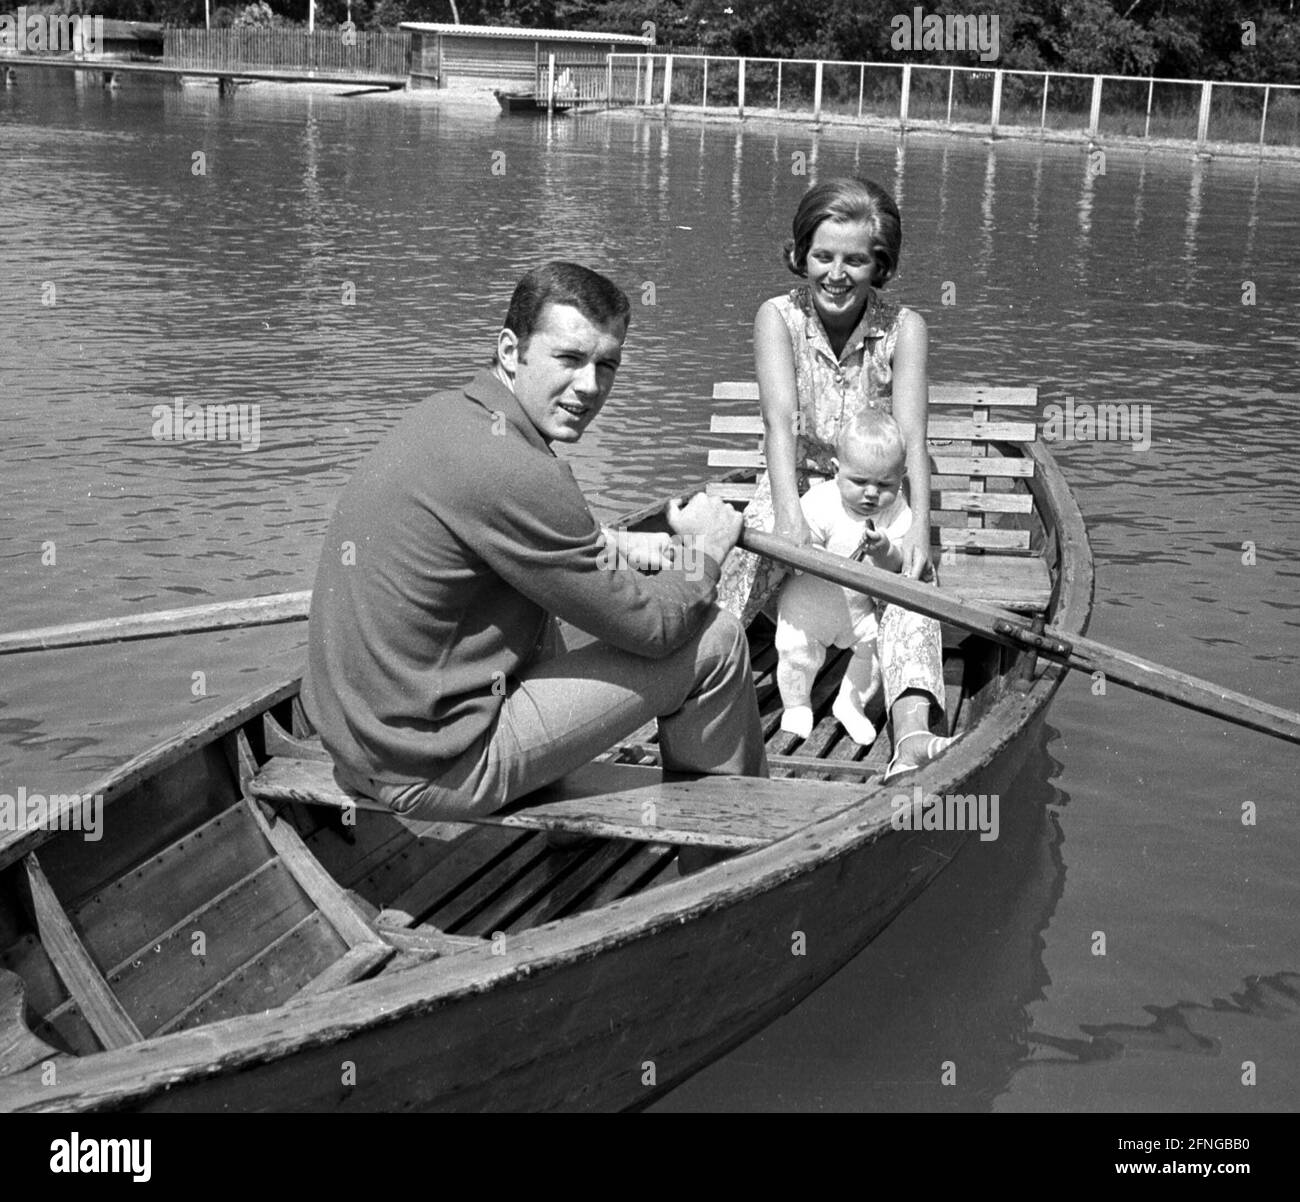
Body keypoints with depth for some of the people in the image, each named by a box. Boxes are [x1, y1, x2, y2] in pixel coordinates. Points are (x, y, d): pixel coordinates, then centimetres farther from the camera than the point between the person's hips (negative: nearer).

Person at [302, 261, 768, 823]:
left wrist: (618, 545, 14)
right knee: (716, 642, -4)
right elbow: (648, 627, -14)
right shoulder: (513, 472, -23)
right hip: (436, 773, -10)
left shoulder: (443, 413, 5)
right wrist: (704, 551, 5)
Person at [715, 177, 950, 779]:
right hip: (798, 485, 0)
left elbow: (910, 434, -19)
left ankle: (912, 733, -49)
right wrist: (789, 512, -43)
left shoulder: (903, 328, -7)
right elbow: (779, 419, -24)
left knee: (910, 572, -30)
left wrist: (918, 525, -37)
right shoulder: (779, 318, -8)